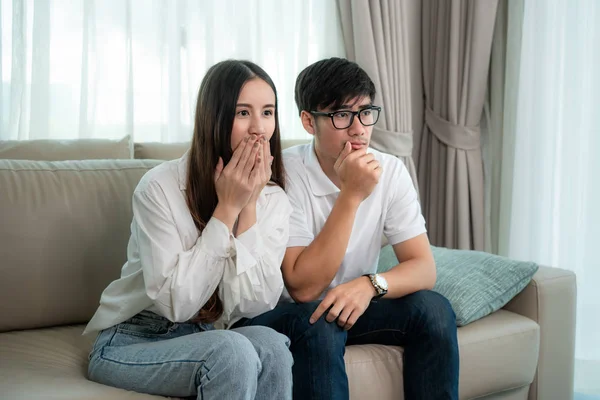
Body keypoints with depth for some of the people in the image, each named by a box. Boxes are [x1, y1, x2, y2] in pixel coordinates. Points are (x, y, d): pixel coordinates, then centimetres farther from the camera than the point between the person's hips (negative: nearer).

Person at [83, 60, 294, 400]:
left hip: (207, 341, 5)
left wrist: (248, 207, -19)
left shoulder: (274, 200, -3)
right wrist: (227, 208, -22)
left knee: (270, 343, -28)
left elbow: (255, 305, -13)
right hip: (131, 343, -4)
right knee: (233, 350, -33)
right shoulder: (161, 187, -17)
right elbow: (177, 303, -22)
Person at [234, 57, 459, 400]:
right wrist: (351, 195, -31)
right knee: (320, 323, -35)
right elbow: (303, 288, -26)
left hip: (354, 305, 5)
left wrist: (370, 284, -32)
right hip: (284, 313, -4)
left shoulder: (391, 172, -6)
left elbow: (424, 268, -10)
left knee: (433, 309, -19)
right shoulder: (285, 175, -21)